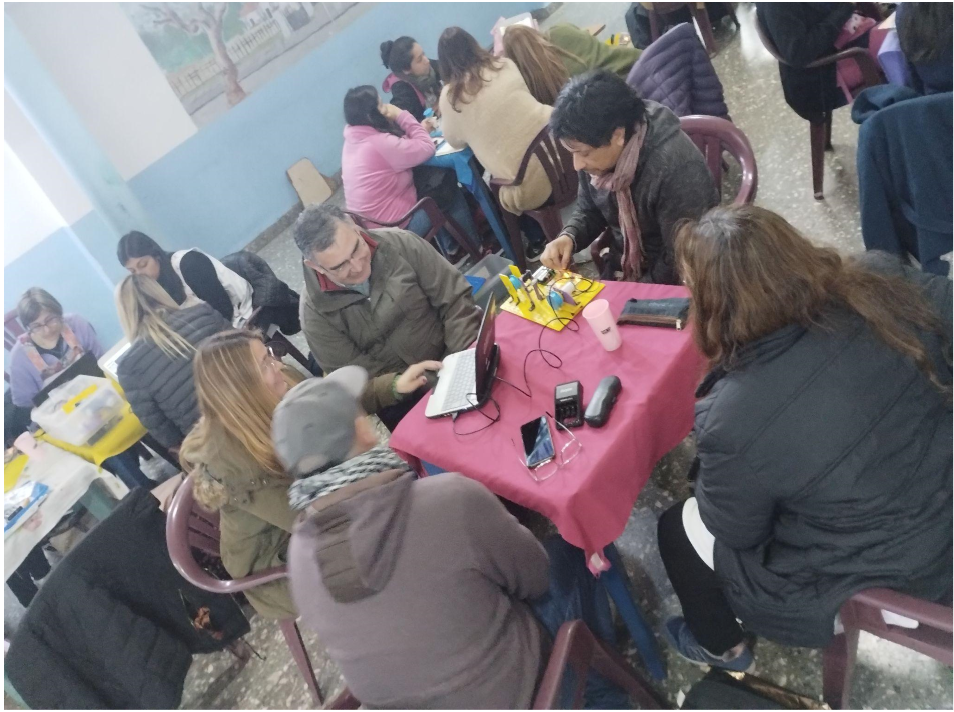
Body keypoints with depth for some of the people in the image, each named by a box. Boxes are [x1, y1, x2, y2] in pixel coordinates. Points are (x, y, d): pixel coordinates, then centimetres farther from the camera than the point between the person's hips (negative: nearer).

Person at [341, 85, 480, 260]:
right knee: (450, 189, 9)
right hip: (394, 223, -9)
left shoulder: (354, 138, 3)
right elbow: (426, 148, -17)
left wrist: (419, 130, 0)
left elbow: (401, 147, 12)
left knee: (440, 177, 17)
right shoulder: (379, 143, -26)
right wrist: (402, 116, -11)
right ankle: (474, 247, 25)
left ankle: (451, 247, 24)